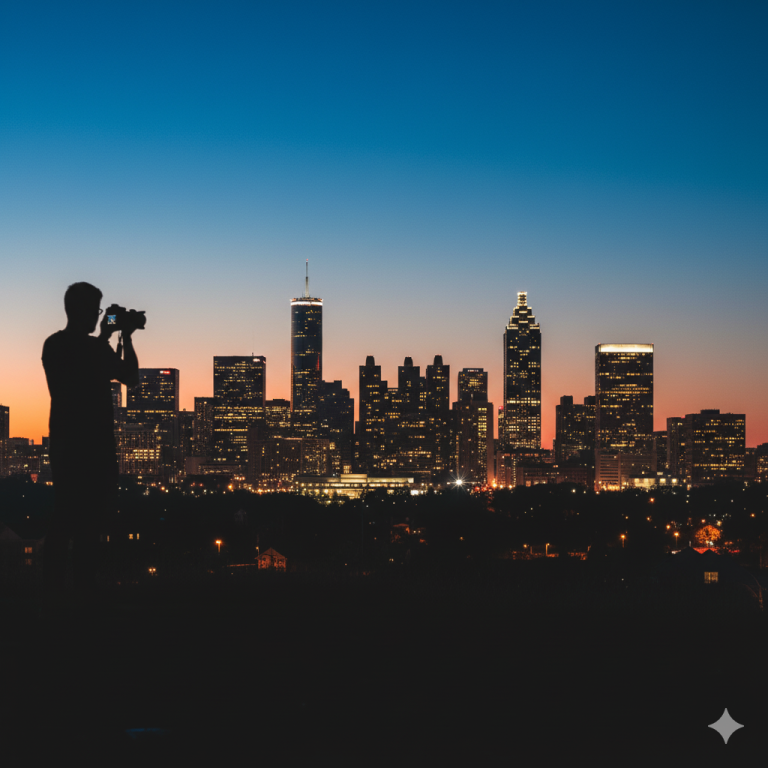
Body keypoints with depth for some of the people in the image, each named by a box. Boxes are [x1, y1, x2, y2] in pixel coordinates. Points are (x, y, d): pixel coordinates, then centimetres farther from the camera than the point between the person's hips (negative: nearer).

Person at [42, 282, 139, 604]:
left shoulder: (97, 347, 17)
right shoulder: (56, 345, -5)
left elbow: (130, 377, 18)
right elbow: (85, 378, -18)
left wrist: (126, 339, 9)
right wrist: (103, 341, -11)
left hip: (97, 441, 7)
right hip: (70, 442, -7)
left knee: (90, 516, 7)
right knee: (67, 515, -10)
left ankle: (85, 587, 11)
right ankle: (54, 591, -8)